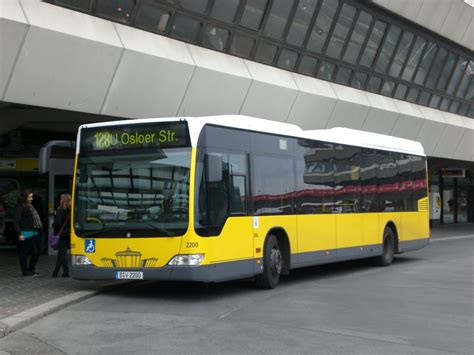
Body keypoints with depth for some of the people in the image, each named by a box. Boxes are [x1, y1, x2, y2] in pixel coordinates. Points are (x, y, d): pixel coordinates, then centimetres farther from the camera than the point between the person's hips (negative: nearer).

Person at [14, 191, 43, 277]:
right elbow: (16, 223, -11)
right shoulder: (20, 208, -7)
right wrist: (19, 234, -17)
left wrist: (39, 230, 12)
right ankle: (25, 271, 12)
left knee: (36, 252, 7)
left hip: (34, 233, 8)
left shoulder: (31, 207, 16)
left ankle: (32, 270, 21)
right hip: (25, 235, -8)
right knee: (24, 253, 3)